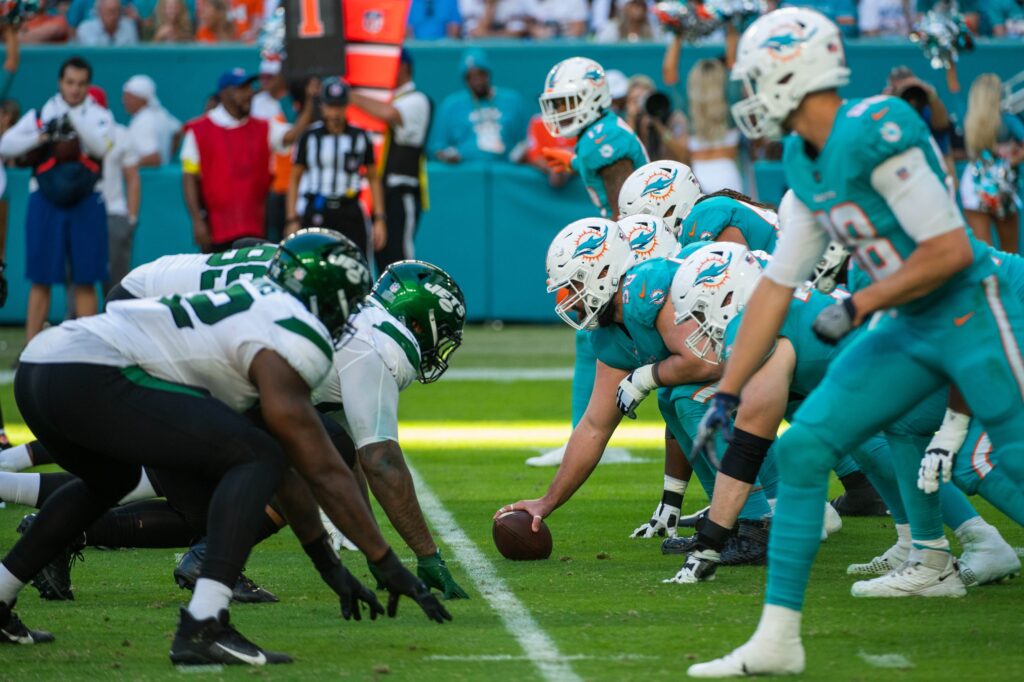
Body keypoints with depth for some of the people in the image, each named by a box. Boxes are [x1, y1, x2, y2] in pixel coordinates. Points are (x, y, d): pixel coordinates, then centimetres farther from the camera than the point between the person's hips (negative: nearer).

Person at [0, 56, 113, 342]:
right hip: (46, 203, 0)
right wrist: (41, 137, -13)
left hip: (86, 205, 0)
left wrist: (74, 116, -19)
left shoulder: (99, 116, 5)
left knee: (85, 281, 1)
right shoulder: (40, 115, 7)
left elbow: (101, 146, -14)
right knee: (41, 280, 2)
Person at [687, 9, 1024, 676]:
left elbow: (951, 251, -22)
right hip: (909, 329, 9)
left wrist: (858, 308, -15)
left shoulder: (876, 132, -21)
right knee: (801, 450, 2)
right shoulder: (806, 162, 8)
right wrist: (727, 392, 12)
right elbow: (777, 287, 14)